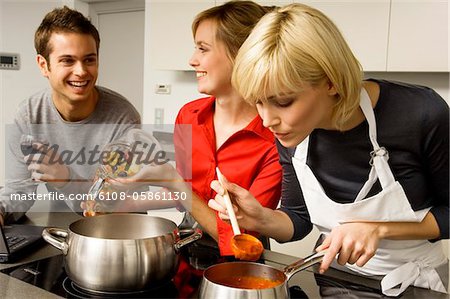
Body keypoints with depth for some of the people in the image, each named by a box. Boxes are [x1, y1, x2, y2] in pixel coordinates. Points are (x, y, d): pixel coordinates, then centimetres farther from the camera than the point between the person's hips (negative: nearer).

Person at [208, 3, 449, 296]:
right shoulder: (289, 132, -15)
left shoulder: (422, 115, -27)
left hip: (415, 284, 0)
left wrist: (379, 229, -25)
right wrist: (262, 218, -22)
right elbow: (299, 219, -2)